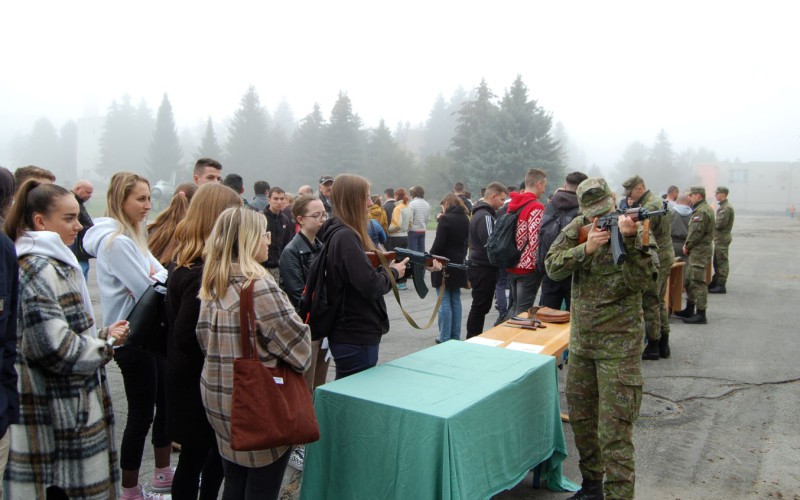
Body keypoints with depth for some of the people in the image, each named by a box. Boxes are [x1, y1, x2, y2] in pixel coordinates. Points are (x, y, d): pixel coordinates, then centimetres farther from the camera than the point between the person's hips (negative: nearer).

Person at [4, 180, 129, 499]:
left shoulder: (56, 262, 13)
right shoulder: (36, 270, -17)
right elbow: (54, 346, -24)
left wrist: (102, 334, 4)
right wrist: (105, 348, -10)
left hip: (75, 404, 9)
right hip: (56, 413, -9)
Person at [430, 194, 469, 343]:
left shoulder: (445, 219, -14)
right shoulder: (465, 219, 8)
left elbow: (438, 243, -18)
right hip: (459, 264, 7)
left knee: (444, 301, -3)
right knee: (456, 300, 12)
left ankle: (445, 338, -1)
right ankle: (455, 337, 16)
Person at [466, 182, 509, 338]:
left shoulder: (479, 213, 16)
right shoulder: (485, 216, -18)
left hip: (478, 267, 10)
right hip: (484, 269, -10)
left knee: (479, 307, 16)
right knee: (480, 308, -3)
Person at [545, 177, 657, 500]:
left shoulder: (636, 230, -7)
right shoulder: (577, 229, 3)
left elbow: (642, 281, -19)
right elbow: (552, 267, -9)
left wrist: (629, 240, -31)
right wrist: (586, 248, -23)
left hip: (619, 343, -5)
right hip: (580, 340, 5)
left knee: (615, 428, -6)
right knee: (581, 418, 17)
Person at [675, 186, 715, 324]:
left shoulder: (702, 211, -17)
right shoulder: (700, 209, 18)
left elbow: (697, 233, -21)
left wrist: (687, 246, -8)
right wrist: (688, 245, 11)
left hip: (700, 251, -11)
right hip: (697, 251, 11)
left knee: (698, 282, -8)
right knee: (689, 280, 17)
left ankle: (701, 315, -5)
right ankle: (689, 310, 26)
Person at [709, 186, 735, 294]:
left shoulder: (726, 208, -17)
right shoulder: (723, 206, 15)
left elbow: (720, 224, -22)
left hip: (722, 238, -10)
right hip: (720, 238, 10)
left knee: (722, 262, -5)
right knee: (717, 262, 17)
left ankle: (721, 286, -1)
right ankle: (715, 282, 26)